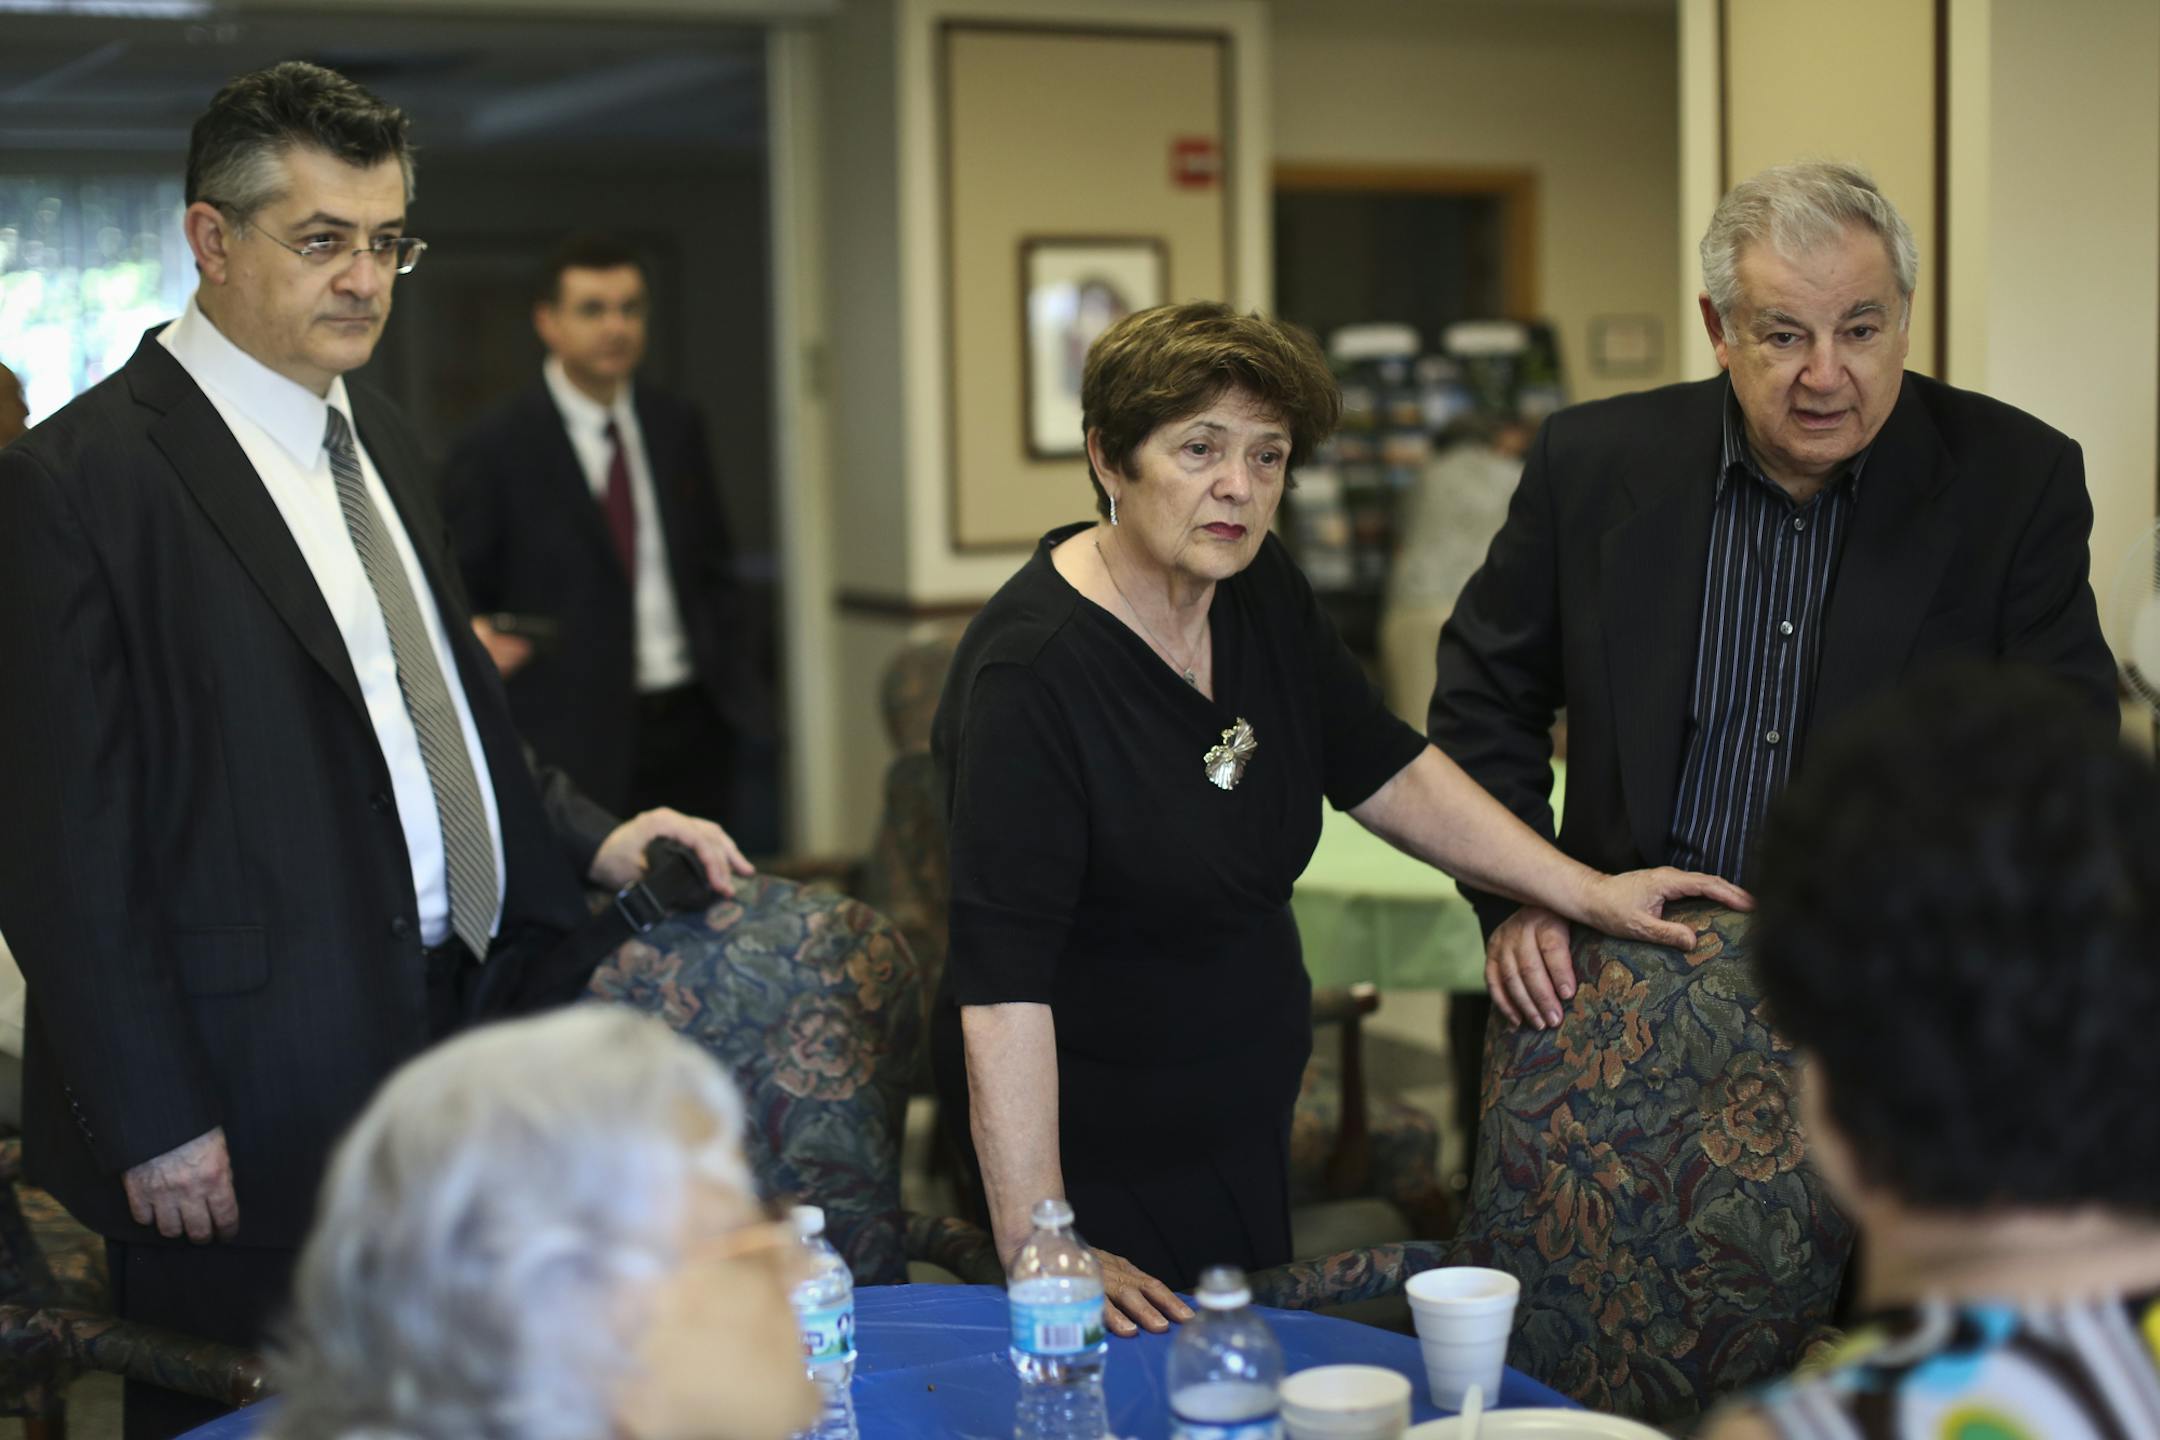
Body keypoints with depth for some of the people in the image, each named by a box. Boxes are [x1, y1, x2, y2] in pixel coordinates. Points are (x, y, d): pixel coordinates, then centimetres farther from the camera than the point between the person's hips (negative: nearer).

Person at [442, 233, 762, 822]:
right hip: (576, 739, -5)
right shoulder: (495, 449, -5)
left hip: (693, 723, 5)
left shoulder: (676, 427, 10)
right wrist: (476, 640, -22)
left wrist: (734, 686, 8)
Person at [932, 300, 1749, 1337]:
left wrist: (1587, 893, 2)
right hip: (1096, 1155, -7)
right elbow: (1002, 977, -29)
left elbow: (1384, 768, 10)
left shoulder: (1258, 590, -1)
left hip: (1244, 1130, 8)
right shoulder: (1030, 668, -25)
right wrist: (1038, 1246, -32)